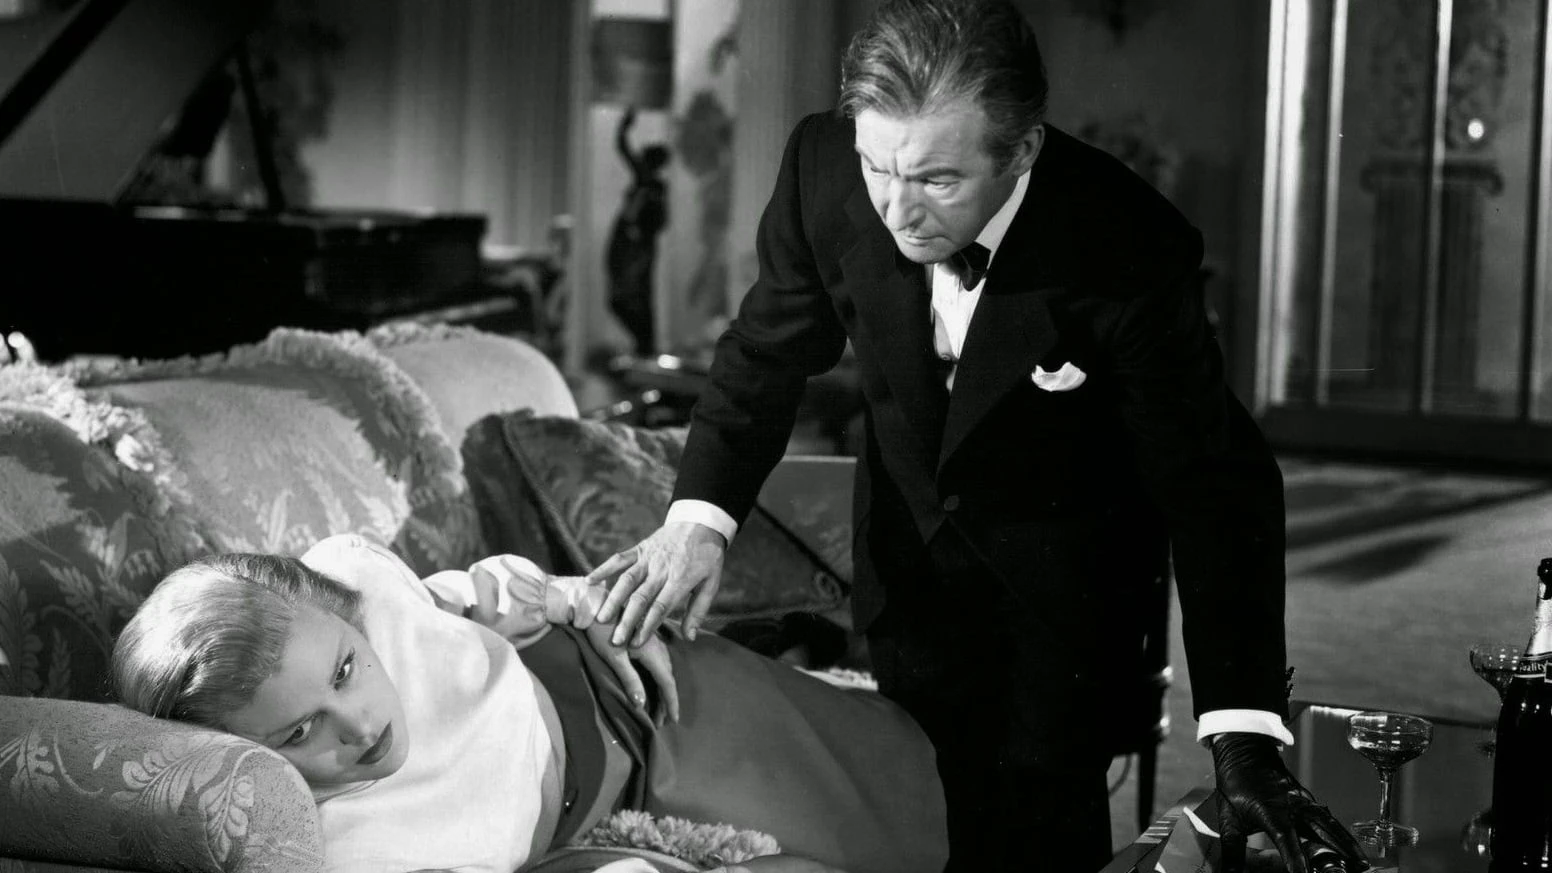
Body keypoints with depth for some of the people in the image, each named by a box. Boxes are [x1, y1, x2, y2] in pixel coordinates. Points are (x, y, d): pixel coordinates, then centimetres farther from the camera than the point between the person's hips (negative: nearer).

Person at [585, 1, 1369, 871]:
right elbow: (770, 352, -7)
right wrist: (700, 518, -24)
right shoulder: (825, 166, -24)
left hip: (1065, 562, -3)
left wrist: (1243, 736, -31)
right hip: (911, 546, 3)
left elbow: (1215, 483, -26)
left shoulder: (1129, 251, -33)